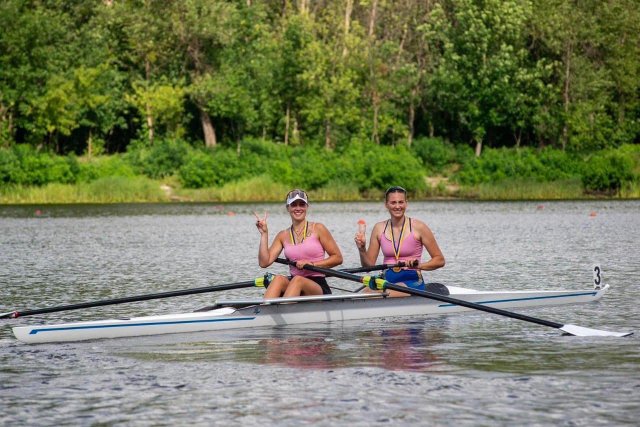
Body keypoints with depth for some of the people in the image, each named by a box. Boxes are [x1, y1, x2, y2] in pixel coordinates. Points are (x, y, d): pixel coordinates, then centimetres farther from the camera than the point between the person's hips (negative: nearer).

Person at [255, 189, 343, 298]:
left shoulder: (318, 229, 4)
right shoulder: (283, 236, 13)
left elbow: (338, 258, 2)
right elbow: (264, 262, 3)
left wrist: (311, 264, -9)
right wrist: (264, 233, 2)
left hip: (318, 288, -3)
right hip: (294, 284, 3)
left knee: (297, 280, -35)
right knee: (279, 279, -30)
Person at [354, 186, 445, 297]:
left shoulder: (418, 227, -3)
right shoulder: (379, 228, 9)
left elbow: (440, 260, 0)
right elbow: (369, 265, 10)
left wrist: (419, 265, -16)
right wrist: (362, 249, -9)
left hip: (411, 281, -3)